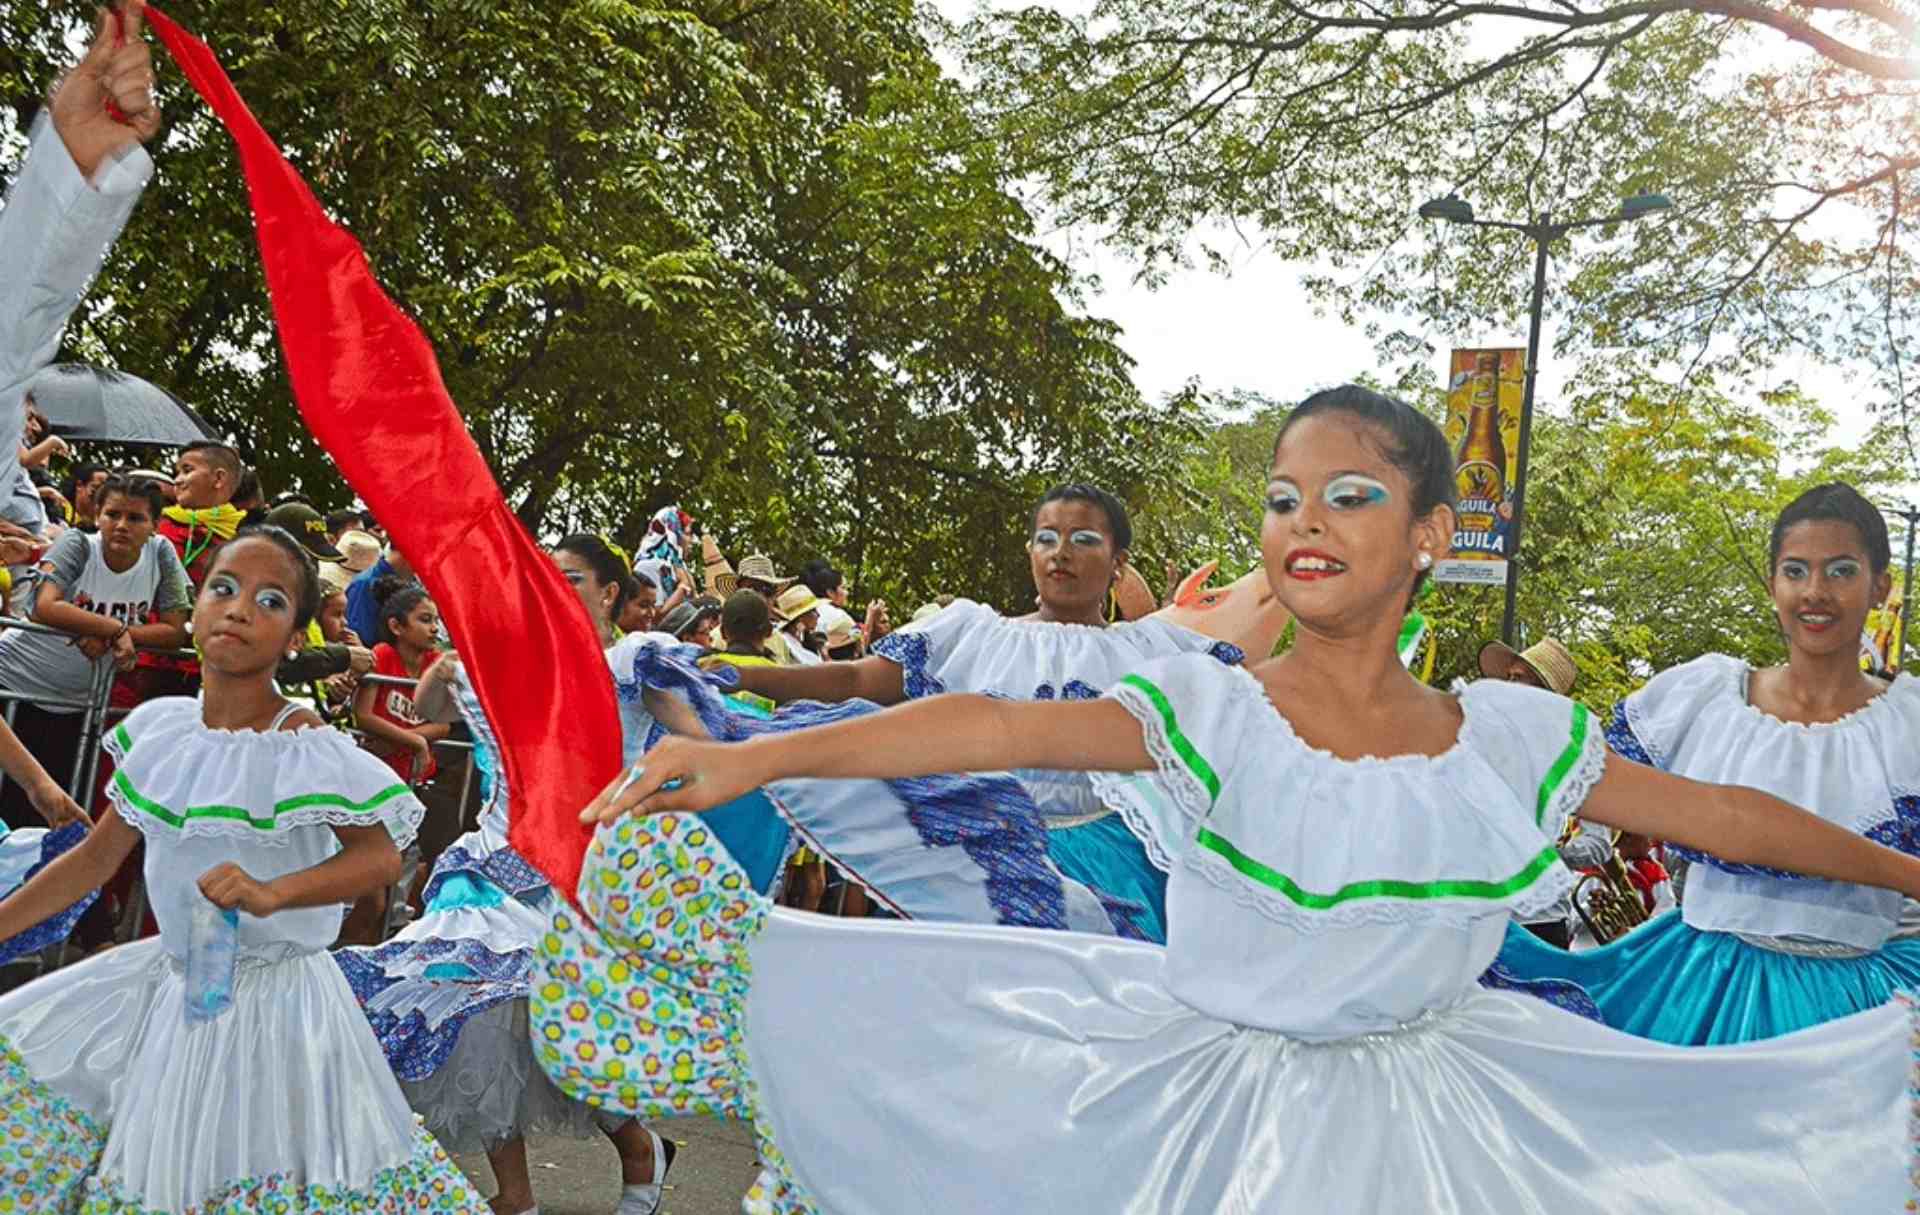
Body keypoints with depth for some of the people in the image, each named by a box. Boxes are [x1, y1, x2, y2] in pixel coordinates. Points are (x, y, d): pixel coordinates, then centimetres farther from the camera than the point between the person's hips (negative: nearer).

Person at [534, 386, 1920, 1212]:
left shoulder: (1513, 738, -4)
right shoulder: (1212, 711, -14)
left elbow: (1717, 812, 7)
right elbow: (1000, 727, -27)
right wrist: (756, 758, -37)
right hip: (1204, 1097, -2)